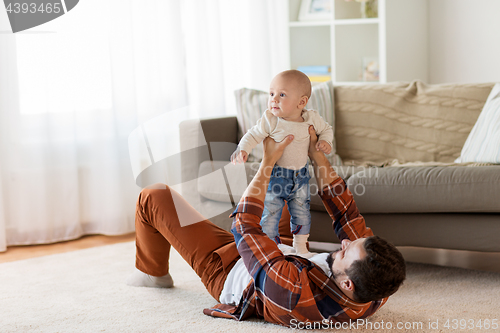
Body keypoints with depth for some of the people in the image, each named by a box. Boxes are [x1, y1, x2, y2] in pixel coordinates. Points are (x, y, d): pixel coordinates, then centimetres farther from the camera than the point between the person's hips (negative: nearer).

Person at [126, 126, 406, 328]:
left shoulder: (294, 295, -50)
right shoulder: (377, 293, -32)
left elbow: (244, 226, -35)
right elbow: (347, 215, -18)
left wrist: (268, 161, -26)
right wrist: (315, 152, -17)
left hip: (227, 268, -6)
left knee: (154, 196, 4)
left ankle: (153, 272, 32)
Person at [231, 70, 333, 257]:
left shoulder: (312, 119, -9)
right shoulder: (270, 120, -18)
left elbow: (326, 129, 10)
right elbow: (253, 135, -11)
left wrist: (325, 141, -10)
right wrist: (242, 150, -28)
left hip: (300, 175, 3)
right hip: (274, 175, -3)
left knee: (302, 214, 14)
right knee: (269, 215, -1)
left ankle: (300, 248, 33)